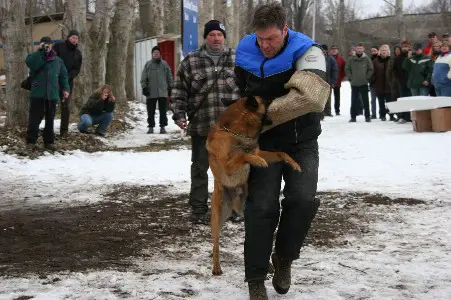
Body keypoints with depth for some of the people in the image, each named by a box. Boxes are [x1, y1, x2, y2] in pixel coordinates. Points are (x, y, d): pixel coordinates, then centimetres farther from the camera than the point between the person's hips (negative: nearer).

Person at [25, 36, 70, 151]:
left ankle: (49, 141, 17)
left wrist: (65, 88, 4)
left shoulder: (58, 60, 12)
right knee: (34, 118, -3)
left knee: (50, 119, 9)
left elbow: (63, 75, 15)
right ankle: (31, 141, 3)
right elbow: (30, 63, -20)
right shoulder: (35, 56, 3)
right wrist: (40, 51, -19)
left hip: (52, 95, 3)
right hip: (37, 94, -3)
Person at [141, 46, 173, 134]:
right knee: (151, 111, 3)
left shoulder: (164, 64, 8)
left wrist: (170, 88, 9)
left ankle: (163, 126, 9)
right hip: (151, 93, 0)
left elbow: (169, 77, 13)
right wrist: (144, 88, -5)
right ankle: (151, 126, 12)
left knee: (163, 111, 2)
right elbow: (143, 78, 4)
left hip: (163, 92, 1)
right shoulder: (148, 64, 5)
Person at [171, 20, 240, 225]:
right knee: (199, 168, 7)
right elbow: (179, 90, 4)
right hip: (200, 126, -1)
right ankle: (198, 209, 15)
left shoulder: (237, 59, 5)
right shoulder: (191, 61, 1)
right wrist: (179, 115, -5)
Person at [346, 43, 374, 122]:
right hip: (354, 84, 1)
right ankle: (353, 117, 11)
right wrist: (350, 77, 0)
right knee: (354, 101, 5)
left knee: (365, 100, 1)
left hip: (364, 83, -1)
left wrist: (367, 77, -3)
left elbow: (371, 69, 3)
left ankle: (367, 116, 6)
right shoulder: (351, 59, 2)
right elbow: (347, 69, 8)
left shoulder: (367, 59, 0)